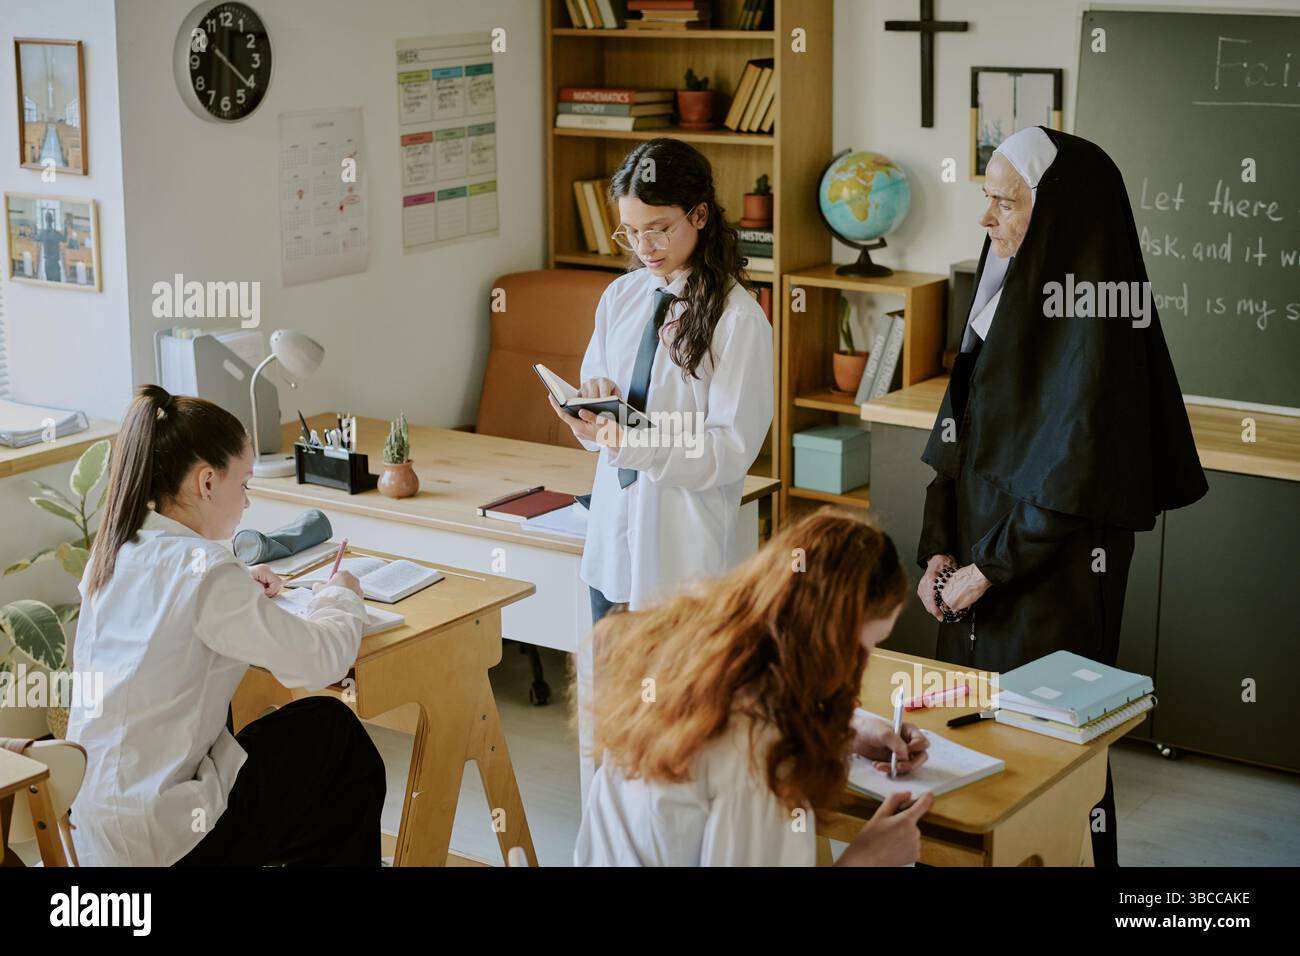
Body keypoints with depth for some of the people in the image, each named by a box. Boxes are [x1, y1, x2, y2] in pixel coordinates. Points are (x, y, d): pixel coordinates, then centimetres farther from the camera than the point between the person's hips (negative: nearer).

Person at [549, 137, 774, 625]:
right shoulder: (621, 296, 6)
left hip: (685, 546, -6)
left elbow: (732, 449, -15)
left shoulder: (739, 319, -13)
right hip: (613, 533, 6)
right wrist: (597, 398, -9)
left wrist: (628, 442, -26)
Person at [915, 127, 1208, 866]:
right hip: (981, 563, 8)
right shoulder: (1007, 293, 7)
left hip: (1054, 578, -8)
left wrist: (988, 568, -15)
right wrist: (939, 549, 1)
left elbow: (1071, 478, -20)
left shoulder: (1091, 321, -18)